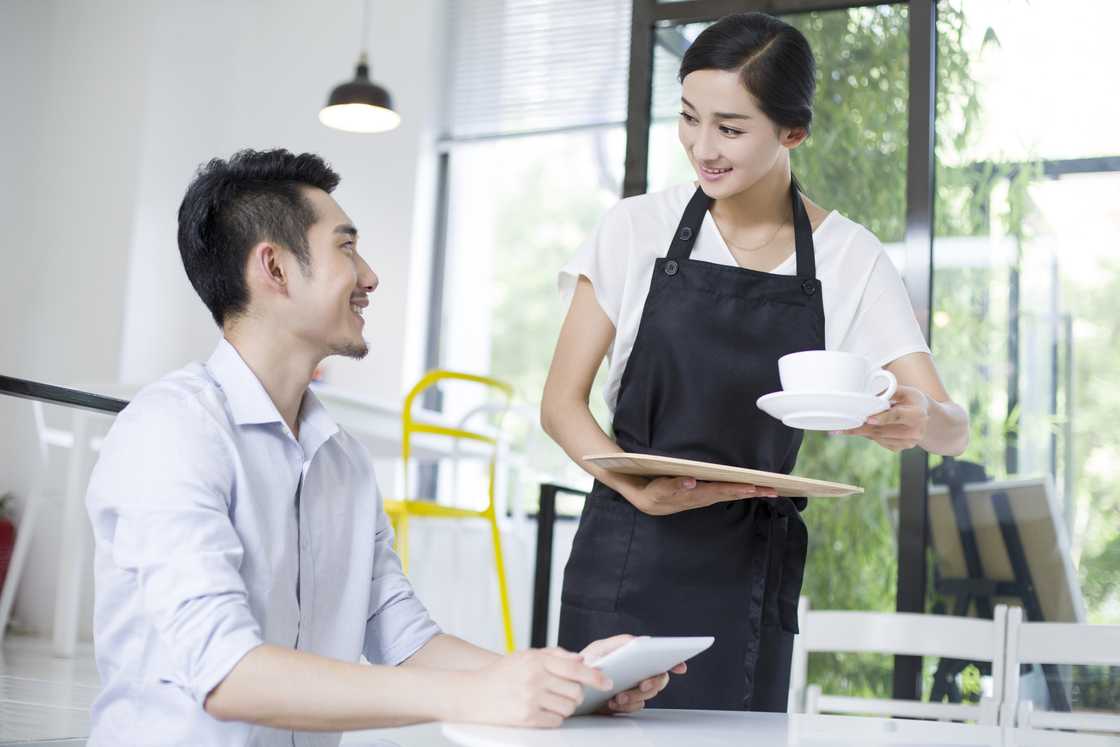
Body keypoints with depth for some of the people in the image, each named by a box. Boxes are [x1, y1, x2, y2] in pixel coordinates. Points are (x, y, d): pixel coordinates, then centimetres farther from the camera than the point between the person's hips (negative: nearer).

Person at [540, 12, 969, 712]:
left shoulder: (852, 260, 0)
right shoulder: (639, 227, -1)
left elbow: (953, 429, -3)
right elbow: (561, 402, -1)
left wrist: (919, 419, -28)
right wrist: (639, 488, -20)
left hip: (751, 575, 1)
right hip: (626, 560, -1)